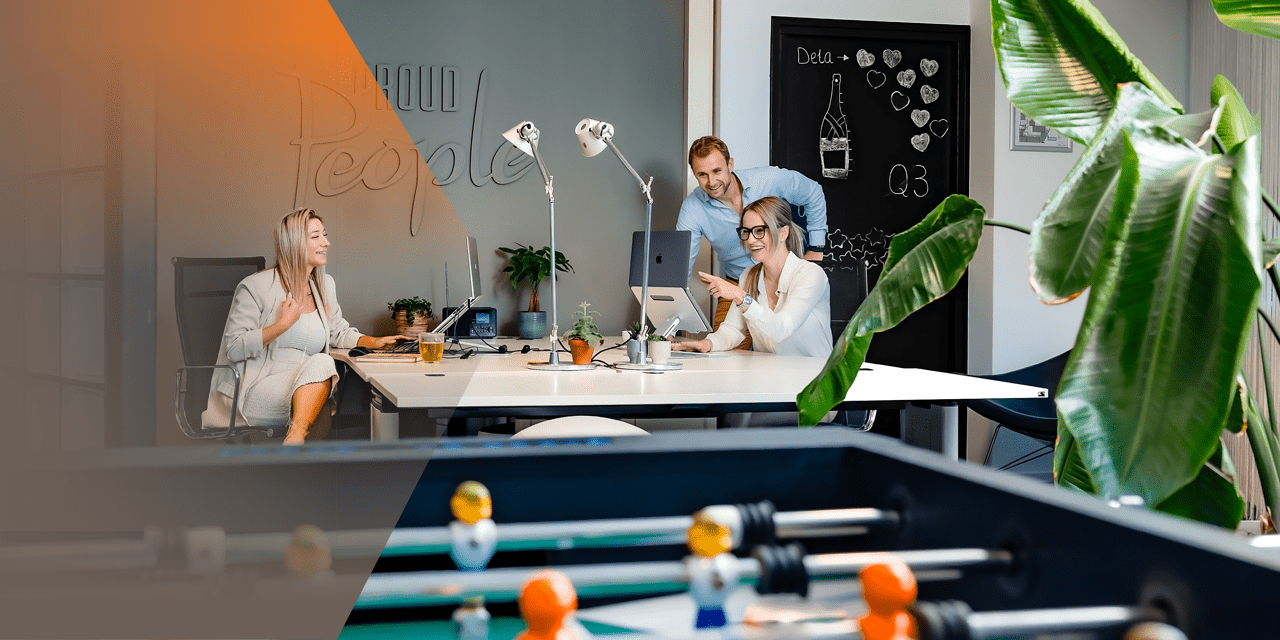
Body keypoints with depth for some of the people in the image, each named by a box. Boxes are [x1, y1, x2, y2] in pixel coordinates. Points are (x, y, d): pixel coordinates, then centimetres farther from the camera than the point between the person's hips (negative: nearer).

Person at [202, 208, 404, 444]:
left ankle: (295, 437, -49)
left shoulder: (325, 285, 19)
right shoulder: (256, 287, -2)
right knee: (321, 361, -33)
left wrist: (373, 342, 11)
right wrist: (283, 324, -13)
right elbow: (234, 348, -7)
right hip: (256, 392, -6)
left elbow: (339, 332, 30)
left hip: (308, 388, 6)